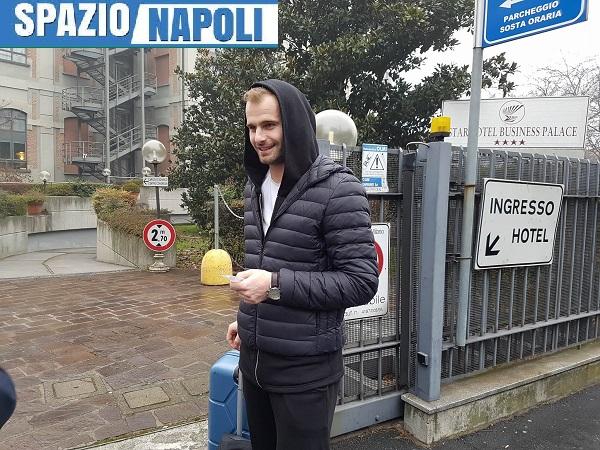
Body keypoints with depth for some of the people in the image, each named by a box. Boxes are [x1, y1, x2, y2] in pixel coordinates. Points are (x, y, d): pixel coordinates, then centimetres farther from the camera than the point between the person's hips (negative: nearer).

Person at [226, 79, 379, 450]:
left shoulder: (338, 189, -16)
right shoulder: (255, 186, 8)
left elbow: (362, 282, -20)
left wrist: (276, 285, -25)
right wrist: (247, 319, 15)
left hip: (305, 369, -7)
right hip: (253, 361, 7)